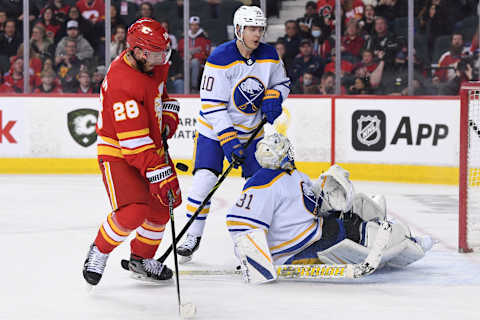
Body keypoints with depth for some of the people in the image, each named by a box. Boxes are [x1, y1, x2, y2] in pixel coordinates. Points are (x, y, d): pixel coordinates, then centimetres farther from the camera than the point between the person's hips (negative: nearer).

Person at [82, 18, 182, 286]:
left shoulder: (155, 65, -3)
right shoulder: (122, 82, -31)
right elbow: (134, 140, -33)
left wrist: (169, 115, 7)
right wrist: (158, 172, -35)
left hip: (152, 146, 9)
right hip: (118, 152, -9)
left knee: (163, 205, 10)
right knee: (133, 212, -23)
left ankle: (141, 259, 31)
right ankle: (99, 251, 3)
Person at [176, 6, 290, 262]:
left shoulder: (269, 56, -9)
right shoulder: (220, 59, -23)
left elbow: (282, 84, 10)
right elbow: (211, 106, -22)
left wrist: (273, 97, -15)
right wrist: (228, 141, -28)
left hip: (252, 128, 4)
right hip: (215, 126, -4)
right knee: (204, 178, -14)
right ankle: (193, 236, 0)